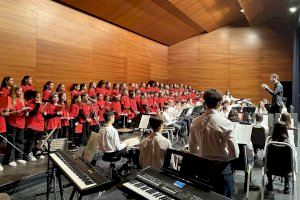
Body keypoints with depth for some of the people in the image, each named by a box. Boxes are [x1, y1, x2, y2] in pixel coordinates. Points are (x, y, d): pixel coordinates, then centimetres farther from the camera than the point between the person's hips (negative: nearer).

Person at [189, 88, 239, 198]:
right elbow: (235, 153, -17)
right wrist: (225, 156, 4)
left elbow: (192, 149, -1)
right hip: (222, 167, -3)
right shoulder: (226, 123, -21)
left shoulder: (195, 122, -9)